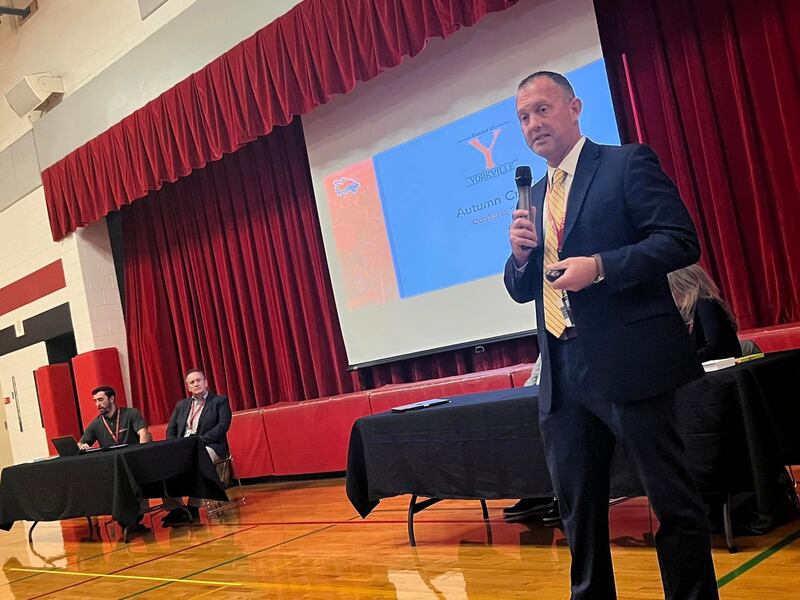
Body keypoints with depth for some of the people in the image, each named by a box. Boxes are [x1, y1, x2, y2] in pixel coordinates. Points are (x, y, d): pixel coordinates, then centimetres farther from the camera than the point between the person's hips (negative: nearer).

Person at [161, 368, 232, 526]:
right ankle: (174, 507, -28)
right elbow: (171, 430, 19)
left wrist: (199, 440, -15)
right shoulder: (181, 405, 26)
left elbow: (223, 425, -4)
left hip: (209, 447, -5)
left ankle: (193, 507, -31)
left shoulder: (220, 401, 10)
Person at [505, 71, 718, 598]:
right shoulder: (536, 196, 18)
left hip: (630, 363, -6)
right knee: (578, 509, 14)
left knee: (673, 499, 2)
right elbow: (523, 289, 19)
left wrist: (599, 266, -20)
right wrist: (521, 254, -3)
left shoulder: (627, 163, -2)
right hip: (563, 373, 7)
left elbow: (682, 240, -11)